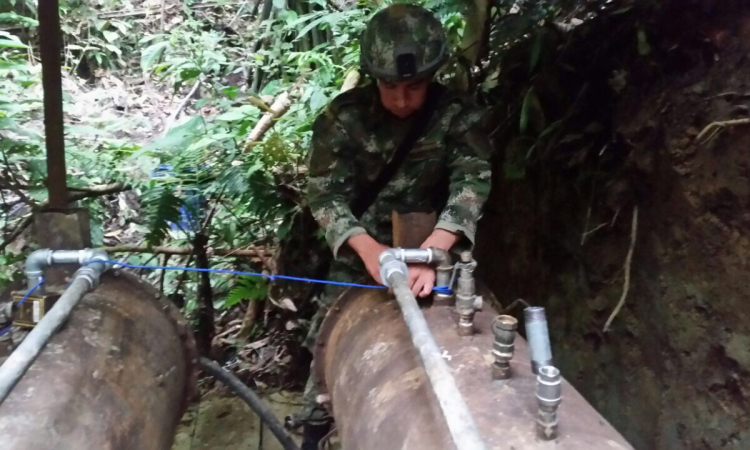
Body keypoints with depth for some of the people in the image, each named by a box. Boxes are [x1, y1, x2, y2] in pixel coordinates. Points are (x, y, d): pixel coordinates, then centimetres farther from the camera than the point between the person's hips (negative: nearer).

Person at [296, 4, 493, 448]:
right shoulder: (345, 115, -17)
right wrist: (367, 247, -38)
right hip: (359, 246, 0)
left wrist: (430, 253, -44)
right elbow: (324, 191, -20)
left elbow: (472, 183, -27)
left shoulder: (458, 115, -17)